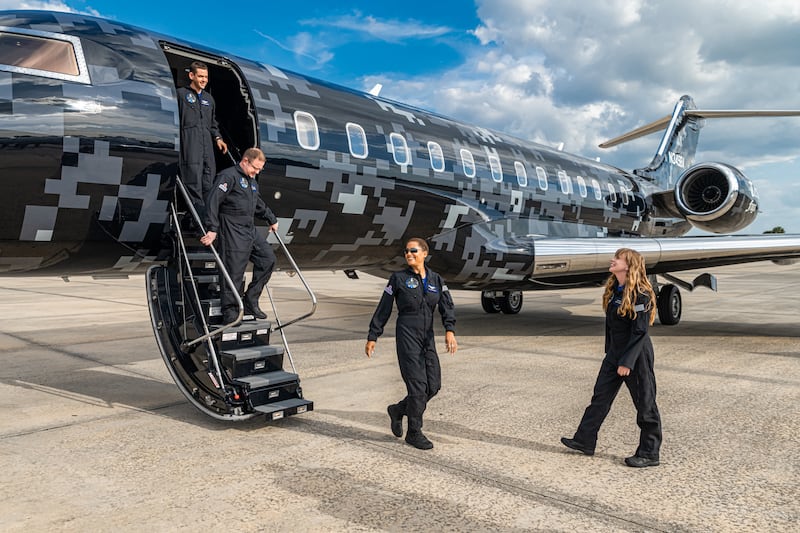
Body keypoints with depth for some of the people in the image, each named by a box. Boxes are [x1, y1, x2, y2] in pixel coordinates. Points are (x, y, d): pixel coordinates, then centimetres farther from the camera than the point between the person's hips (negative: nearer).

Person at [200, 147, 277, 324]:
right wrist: (212, 229, -25)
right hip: (232, 231, -9)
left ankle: (250, 301, 12)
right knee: (234, 270, -10)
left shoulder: (252, 181, 21)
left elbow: (259, 205, 36)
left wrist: (272, 220, 38)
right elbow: (212, 200, -19)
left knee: (268, 258, 5)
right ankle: (230, 312, -1)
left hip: (250, 231, 9)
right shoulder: (229, 176, -9)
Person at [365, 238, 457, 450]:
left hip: (428, 338, 5)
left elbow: (447, 307, -4)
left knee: (433, 385, 5)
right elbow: (383, 310, 1)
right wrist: (372, 337, 0)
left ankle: (398, 410, 28)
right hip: (407, 336, -5)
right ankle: (414, 433, 9)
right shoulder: (398, 279, -1)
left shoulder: (436, 280, 9)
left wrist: (450, 330, -22)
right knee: (417, 384, -8)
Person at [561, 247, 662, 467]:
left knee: (644, 404, 4)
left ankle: (649, 454, 16)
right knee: (600, 396, 12)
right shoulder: (613, 290, 8)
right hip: (614, 353, 9)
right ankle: (585, 441, 22)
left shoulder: (640, 294, -18)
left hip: (636, 355, -9)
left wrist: (627, 361, -21)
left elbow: (640, 331, -20)